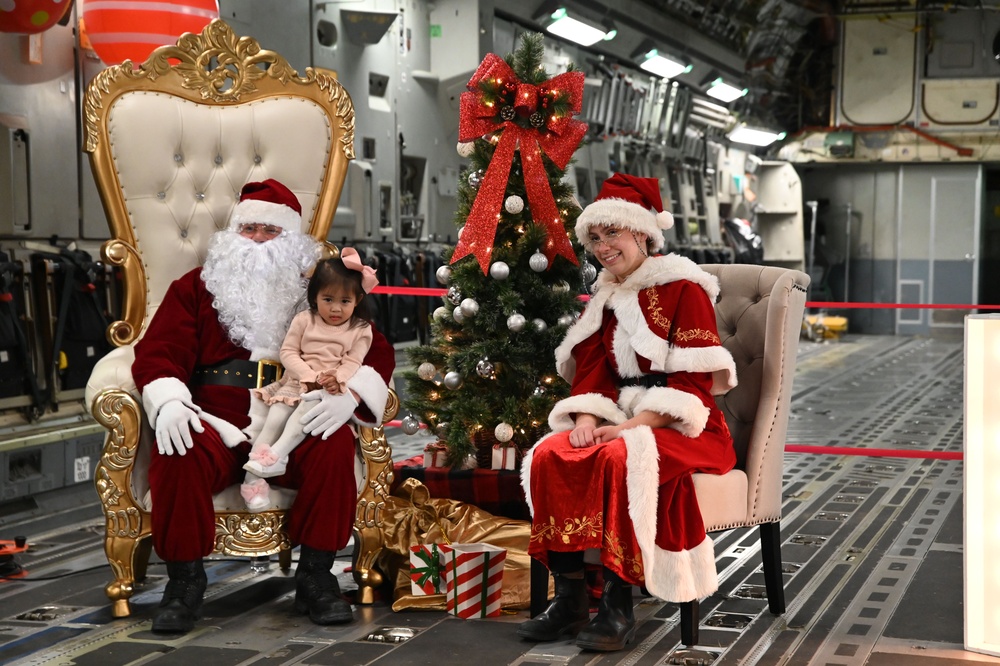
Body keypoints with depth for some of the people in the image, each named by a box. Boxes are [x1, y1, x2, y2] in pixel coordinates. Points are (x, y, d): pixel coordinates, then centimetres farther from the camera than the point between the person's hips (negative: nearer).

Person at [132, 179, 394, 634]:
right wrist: (168, 403, -17)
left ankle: (315, 575, -15)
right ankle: (184, 579, -14)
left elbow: (375, 349, 9)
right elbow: (159, 350, 6)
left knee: (335, 444, -31)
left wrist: (350, 394, -14)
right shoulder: (195, 288, 17)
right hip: (216, 424, 0)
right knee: (178, 454, -33)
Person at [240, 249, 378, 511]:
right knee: (276, 415, -22)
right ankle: (254, 475, -28)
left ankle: (278, 453, -42)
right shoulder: (304, 320, 5)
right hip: (298, 381, 1)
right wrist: (310, 376, -14)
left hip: (331, 389, -1)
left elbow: (353, 362, -3)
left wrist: (337, 379, -24)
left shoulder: (360, 330, 5)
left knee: (311, 406, -34)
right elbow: (287, 352, 1)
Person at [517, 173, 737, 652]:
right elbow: (590, 370, 10)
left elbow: (693, 381, -14)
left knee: (621, 458, -37)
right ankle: (569, 599, -19)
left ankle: (618, 606, -29)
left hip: (680, 428, -6)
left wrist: (629, 427, -22)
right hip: (621, 421, 6)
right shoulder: (607, 297, 15)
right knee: (549, 455, -21)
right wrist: (586, 420, -12)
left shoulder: (684, 289, -7)